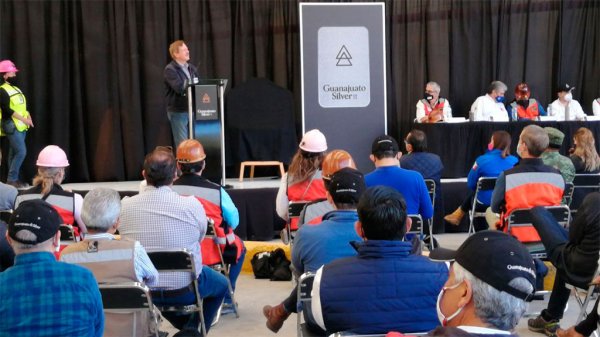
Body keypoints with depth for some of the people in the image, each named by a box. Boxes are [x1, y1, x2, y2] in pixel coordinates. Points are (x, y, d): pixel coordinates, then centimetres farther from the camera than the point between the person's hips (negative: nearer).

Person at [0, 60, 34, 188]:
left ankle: (13, 179, 12)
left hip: (21, 125, 8)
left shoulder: (16, 89, 16)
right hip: (12, 126, -8)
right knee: (21, 152, -14)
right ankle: (11, 179, -7)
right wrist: (23, 119, -19)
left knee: (14, 153, 9)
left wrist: (28, 116, 1)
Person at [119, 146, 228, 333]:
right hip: (185, 289, -2)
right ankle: (192, 329, 15)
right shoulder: (192, 205, -20)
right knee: (221, 283, 28)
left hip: (142, 291, 3)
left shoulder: (124, 206, -13)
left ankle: (186, 325, 30)